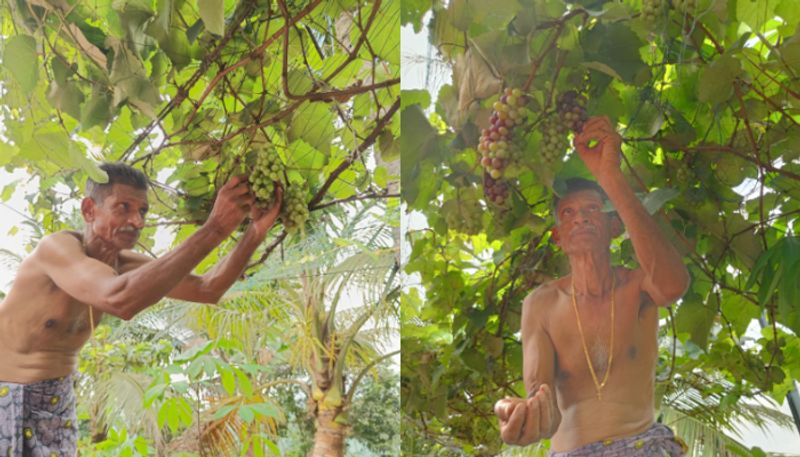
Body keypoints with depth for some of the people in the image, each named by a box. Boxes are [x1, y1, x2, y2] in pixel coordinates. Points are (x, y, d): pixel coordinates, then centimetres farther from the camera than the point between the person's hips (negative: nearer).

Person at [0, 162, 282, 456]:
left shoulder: (124, 264, -4)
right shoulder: (56, 247, -27)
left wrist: (256, 231, -25)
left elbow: (207, 290, -9)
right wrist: (216, 227, -48)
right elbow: (120, 300, -47)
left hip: (54, 398, 7)